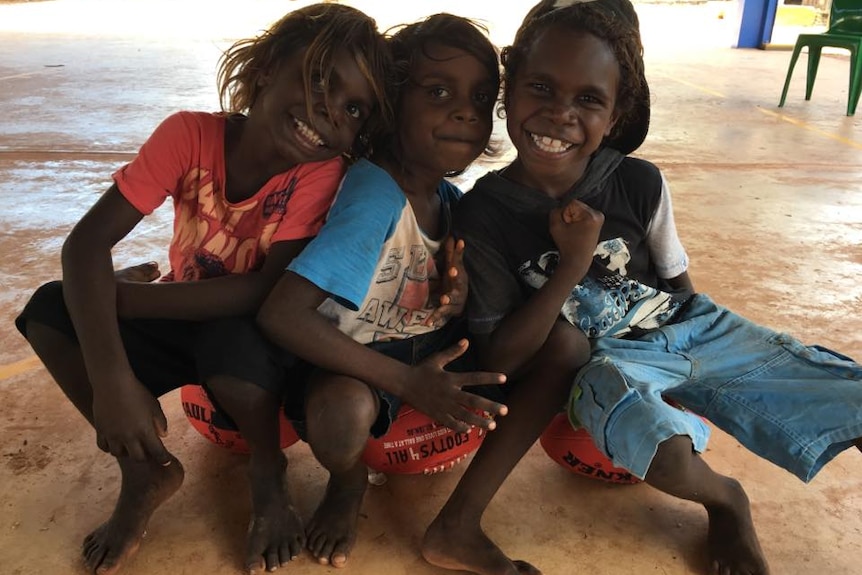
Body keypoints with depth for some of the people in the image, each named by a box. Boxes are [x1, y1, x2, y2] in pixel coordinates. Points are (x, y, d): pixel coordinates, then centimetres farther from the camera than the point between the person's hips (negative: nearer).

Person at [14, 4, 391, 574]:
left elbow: (270, 292, -29)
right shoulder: (190, 134, -18)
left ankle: (269, 472, -2)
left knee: (234, 343, -36)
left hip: (254, 333, -3)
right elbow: (87, 241, -24)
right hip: (183, 322, 3)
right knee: (49, 310, -18)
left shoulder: (321, 173, -23)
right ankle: (148, 469, -2)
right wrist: (112, 379, -37)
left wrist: (123, 296, -25)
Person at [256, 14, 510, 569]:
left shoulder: (451, 197, -3)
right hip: (361, 355, -7)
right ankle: (349, 482, 1)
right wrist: (408, 382, -31)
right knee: (340, 413, -40)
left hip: (435, 345, 7)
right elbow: (280, 315, -34)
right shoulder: (377, 195, -27)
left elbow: (449, 309, 9)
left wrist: (459, 293, -18)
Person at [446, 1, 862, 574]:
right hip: (603, 360, -3)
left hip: (688, 328, 3)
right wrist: (572, 265, -23)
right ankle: (724, 497, -1)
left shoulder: (640, 184, -10)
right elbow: (500, 358, -15)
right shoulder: (483, 214, -16)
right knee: (666, 452, -35)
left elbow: (679, 285, 7)